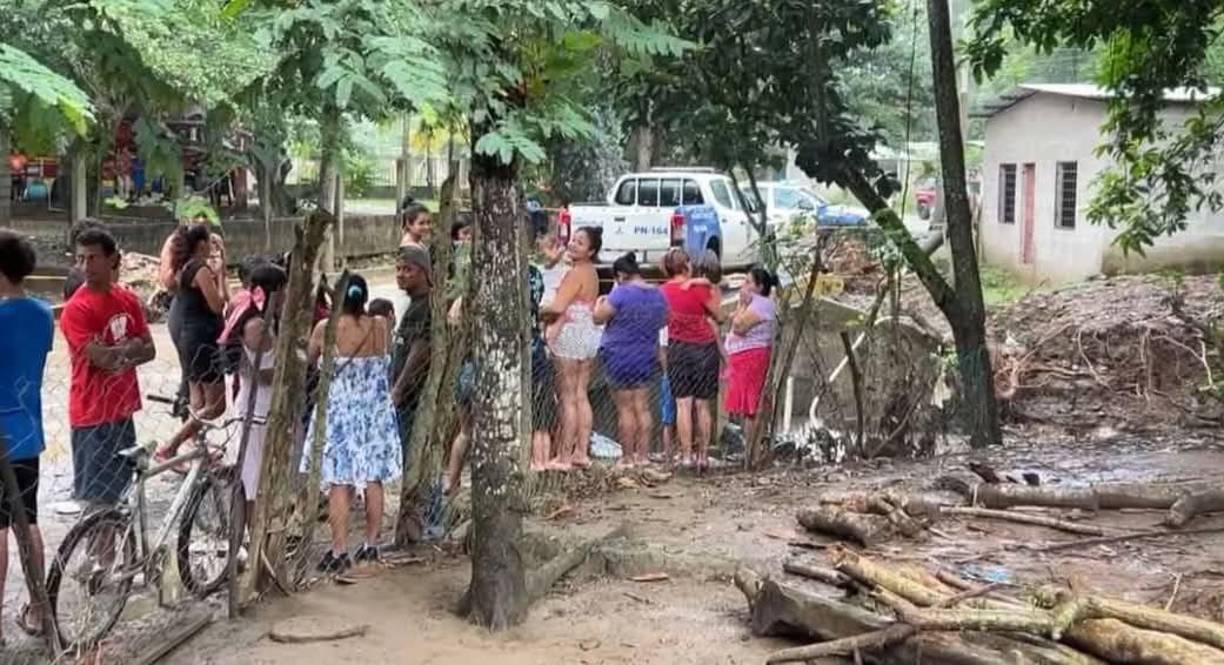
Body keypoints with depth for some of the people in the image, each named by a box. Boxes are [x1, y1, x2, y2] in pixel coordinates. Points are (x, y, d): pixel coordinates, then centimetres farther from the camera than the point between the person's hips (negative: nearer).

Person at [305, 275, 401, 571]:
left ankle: (339, 551, -1)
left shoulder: (325, 329, -10)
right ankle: (371, 544, 20)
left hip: (339, 413, -3)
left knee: (339, 484, 0)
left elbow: (309, 360, 8)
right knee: (373, 480, 12)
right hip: (375, 413, 3)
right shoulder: (380, 328, -3)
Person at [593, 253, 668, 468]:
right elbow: (662, 321, 18)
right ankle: (642, 455, 11)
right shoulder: (658, 295, 5)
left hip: (620, 356, -6)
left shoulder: (621, 293, -18)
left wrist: (599, 303, 5)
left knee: (625, 408, -1)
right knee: (642, 407, 10)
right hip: (647, 357, 6)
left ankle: (627, 457, 2)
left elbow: (599, 317, -14)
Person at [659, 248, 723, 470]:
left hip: (678, 349, 1)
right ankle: (703, 455, 5)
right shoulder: (699, 288, -9)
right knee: (702, 405, 4)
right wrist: (715, 296, 12)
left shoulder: (662, 291, 1)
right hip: (705, 348, -1)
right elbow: (718, 317, 0)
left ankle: (686, 455, -6)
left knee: (683, 404, 0)